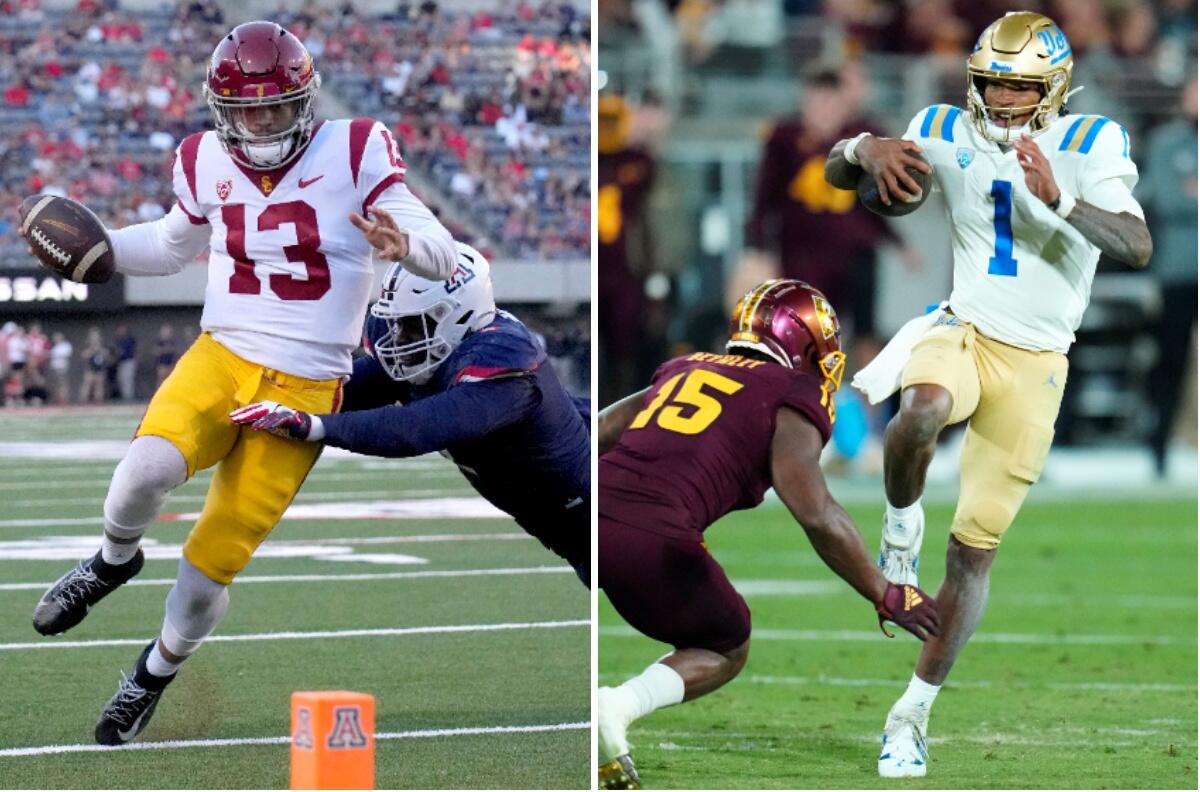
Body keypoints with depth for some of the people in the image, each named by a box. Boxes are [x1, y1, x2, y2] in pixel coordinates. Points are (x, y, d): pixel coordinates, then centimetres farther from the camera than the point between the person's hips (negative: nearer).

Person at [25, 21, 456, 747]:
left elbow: (443, 257, -10)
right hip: (220, 360, 2)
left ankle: (159, 670, 26)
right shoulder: (208, 164, 4)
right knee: (152, 465, -30)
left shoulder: (353, 154, -8)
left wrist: (403, 242, -34)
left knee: (216, 557, -3)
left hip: (304, 388, -2)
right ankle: (115, 559, 4)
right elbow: (174, 246, 25)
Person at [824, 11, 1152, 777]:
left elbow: (1137, 247, -22)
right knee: (922, 410, -38)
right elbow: (834, 174, 4)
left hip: (1035, 363, -1)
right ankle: (901, 524, -7)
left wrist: (1058, 200, -37)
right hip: (962, 332, 1)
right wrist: (866, 149, -20)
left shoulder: (1091, 144, -10)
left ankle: (913, 712, 16)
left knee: (975, 550, 2)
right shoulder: (948, 132, -2)